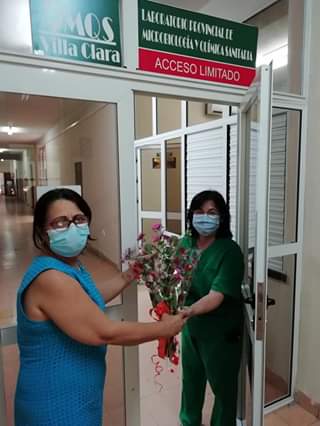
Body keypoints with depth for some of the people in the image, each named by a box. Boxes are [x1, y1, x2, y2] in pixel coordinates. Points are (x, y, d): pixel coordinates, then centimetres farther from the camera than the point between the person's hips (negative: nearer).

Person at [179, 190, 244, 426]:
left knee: (222, 385, 16)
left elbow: (216, 296, -31)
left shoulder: (230, 251, -24)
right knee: (191, 376, 26)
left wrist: (187, 311, -45)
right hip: (191, 326, 6)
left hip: (221, 331, -5)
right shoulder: (185, 243, -7)